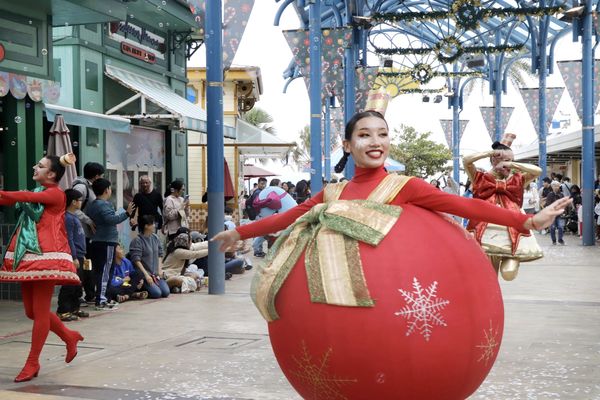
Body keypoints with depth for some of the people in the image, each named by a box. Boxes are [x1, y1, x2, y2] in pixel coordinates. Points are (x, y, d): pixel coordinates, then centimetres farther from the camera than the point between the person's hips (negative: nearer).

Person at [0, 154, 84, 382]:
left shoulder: (55, 193, -5)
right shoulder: (36, 194, 20)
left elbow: (27, 197, -19)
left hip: (45, 256, -9)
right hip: (26, 256, 9)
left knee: (40, 312, -3)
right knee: (31, 311, 12)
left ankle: (32, 363, 5)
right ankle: (70, 337, 30)